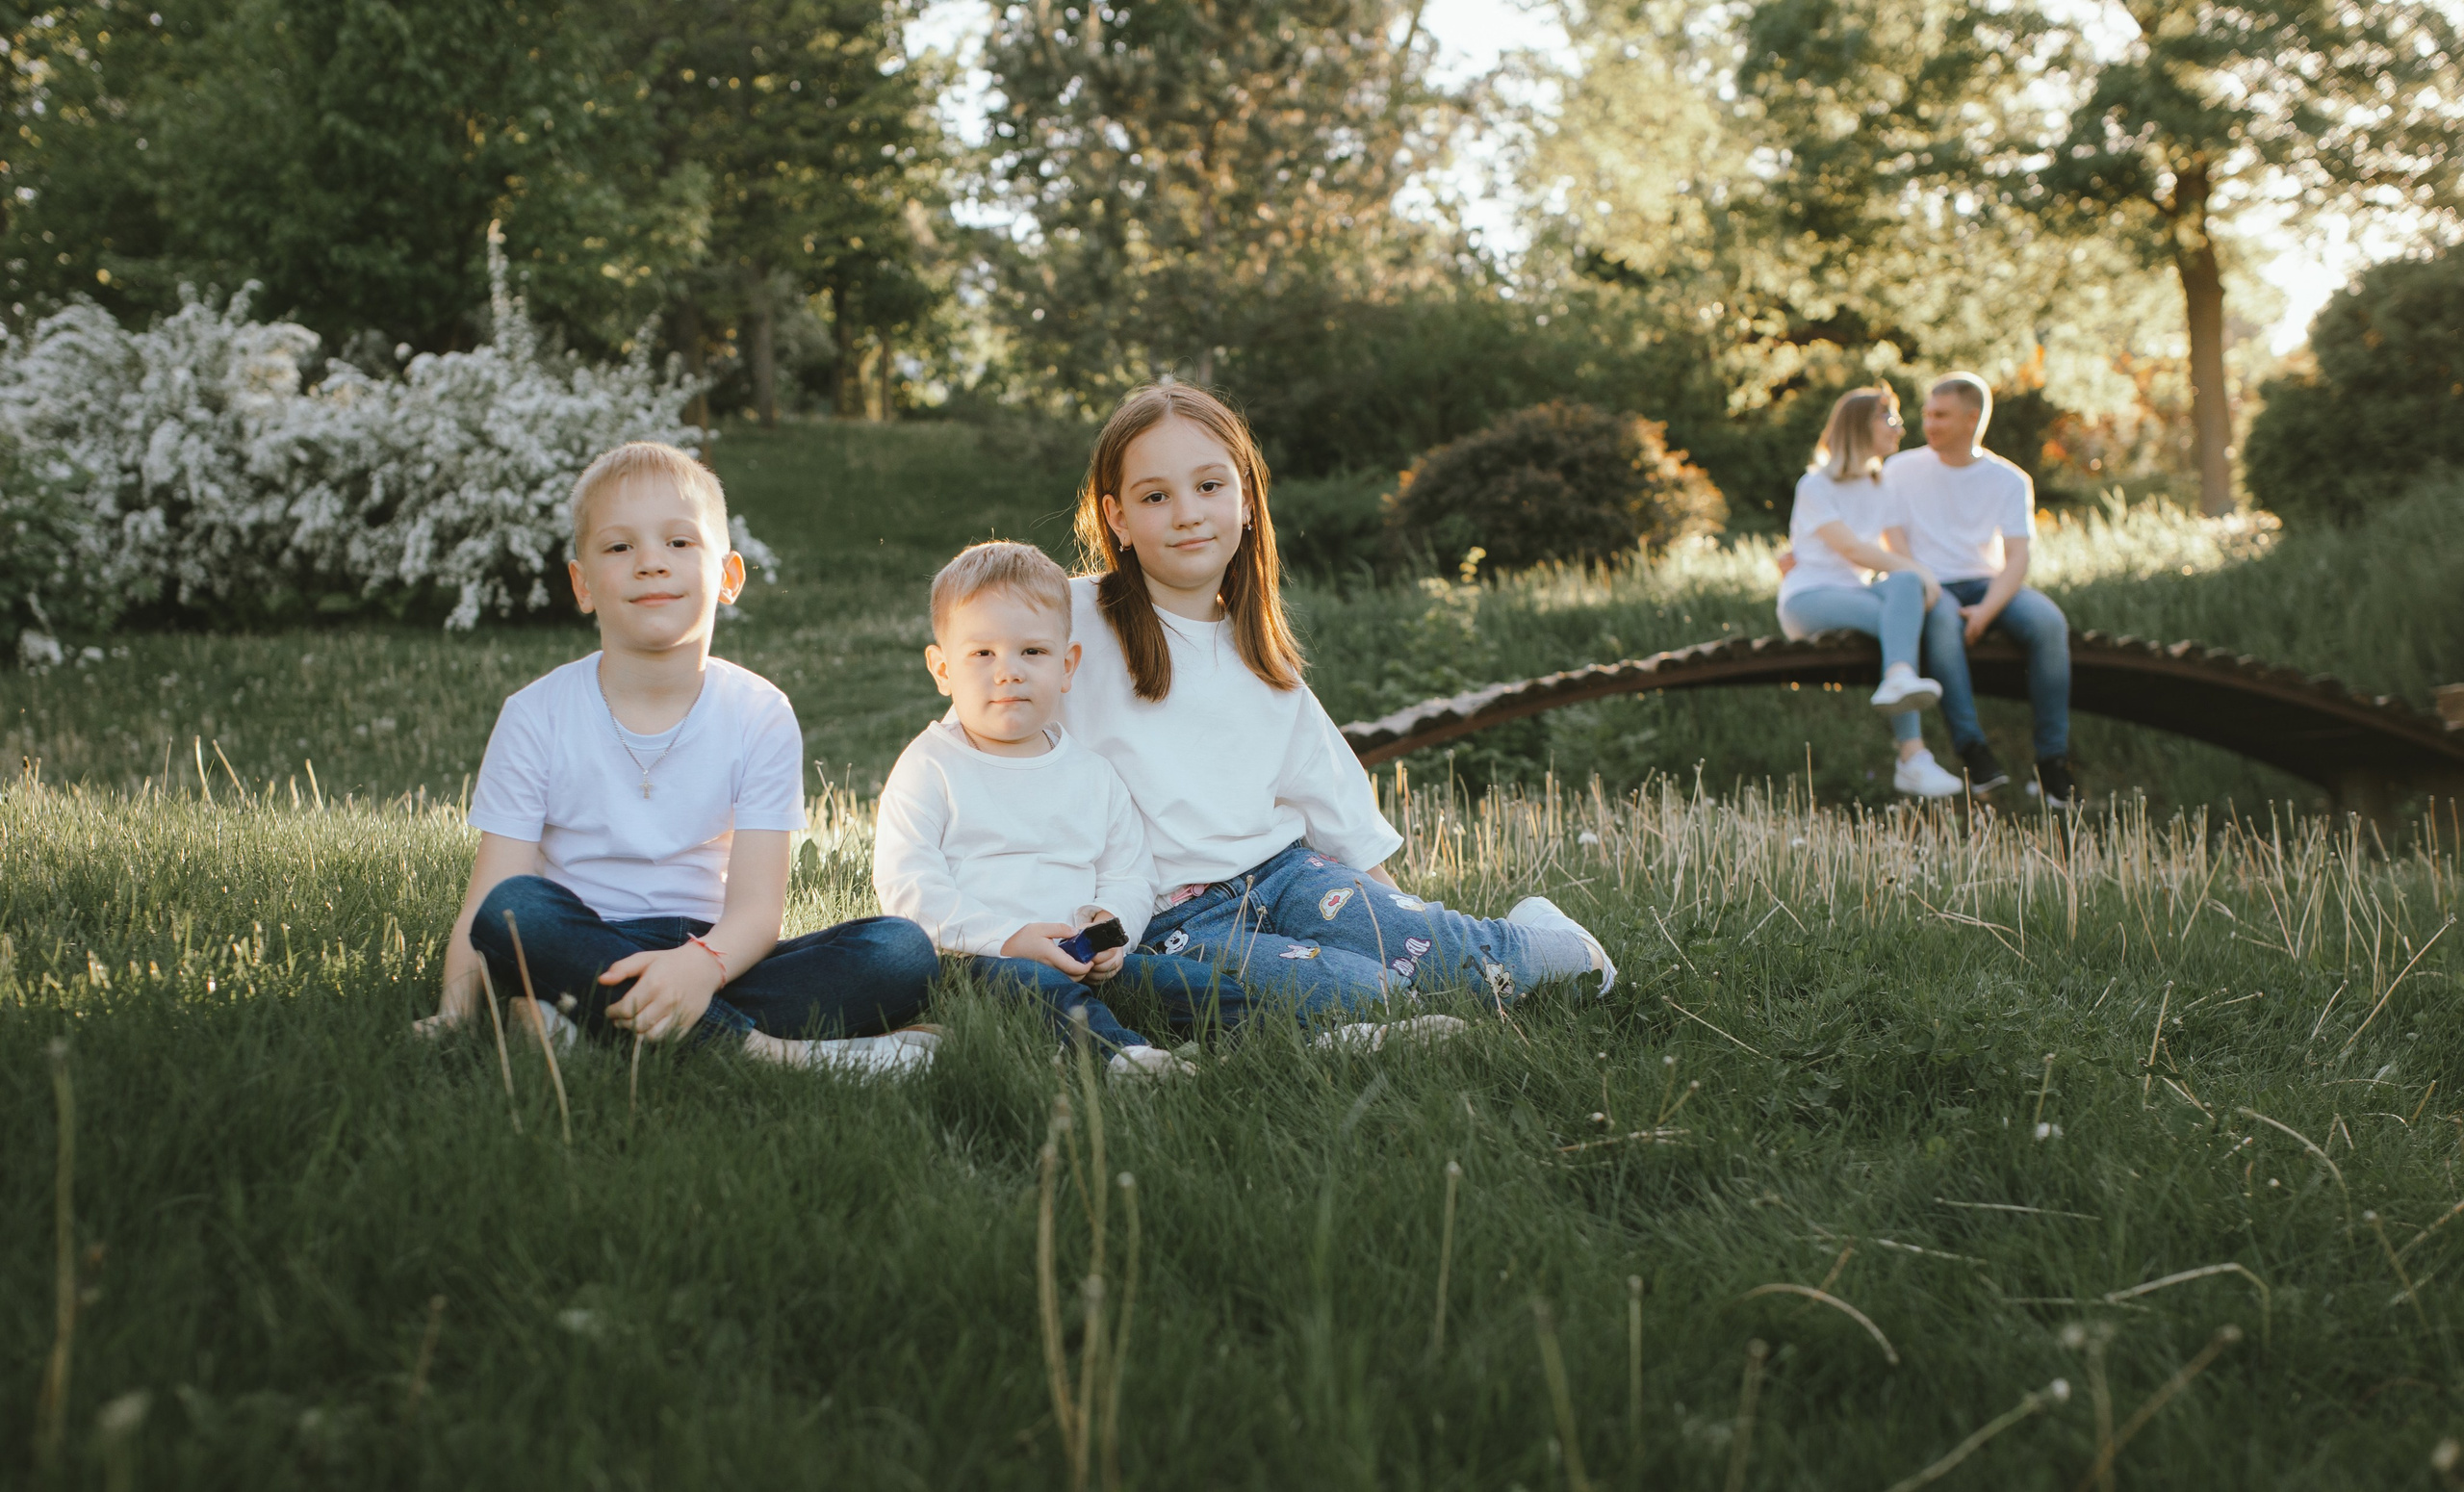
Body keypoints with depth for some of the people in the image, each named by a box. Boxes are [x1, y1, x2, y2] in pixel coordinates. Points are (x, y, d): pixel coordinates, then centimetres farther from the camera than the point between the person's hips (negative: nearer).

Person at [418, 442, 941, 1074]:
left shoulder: (759, 717, -1)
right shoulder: (537, 717, -1)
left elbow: (755, 906, -11)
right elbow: (487, 902, -7)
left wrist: (701, 964, -34)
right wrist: (453, 1015, -26)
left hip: (711, 956, 2)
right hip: (584, 947, -1)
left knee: (902, 952, -22)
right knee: (517, 910, -33)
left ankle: (589, 1020, -32)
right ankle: (766, 1049, -33)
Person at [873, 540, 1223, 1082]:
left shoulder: (1093, 774, 17)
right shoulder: (929, 767, 3)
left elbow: (1130, 874, 18)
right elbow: (907, 883, -7)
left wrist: (1111, 926, -7)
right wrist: (1005, 938, -18)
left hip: (1084, 961, 6)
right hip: (972, 956, -5)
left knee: (1202, 982, -16)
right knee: (1033, 982, -40)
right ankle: (1118, 1053, -57)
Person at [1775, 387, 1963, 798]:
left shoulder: (1880, 489, 22)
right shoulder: (1815, 486, 1)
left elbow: (1901, 549, 7)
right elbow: (1851, 549, -12)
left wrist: (1921, 578, -16)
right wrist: (1918, 570, -20)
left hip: (1855, 593, 6)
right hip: (1808, 597, -6)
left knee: (1905, 586, -30)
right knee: (1902, 621, -31)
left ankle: (1899, 680, -51)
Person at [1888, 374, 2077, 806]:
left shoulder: (2009, 480, 6)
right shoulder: (1901, 470, 7)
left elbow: (2016, 557, -4)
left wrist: (1987, 610, -22)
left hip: (1986, 583, 2)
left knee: (2049, 622, -30)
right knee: (1942, 618, -39)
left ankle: (2053, 760, -24)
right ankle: (1973, 751, -42)